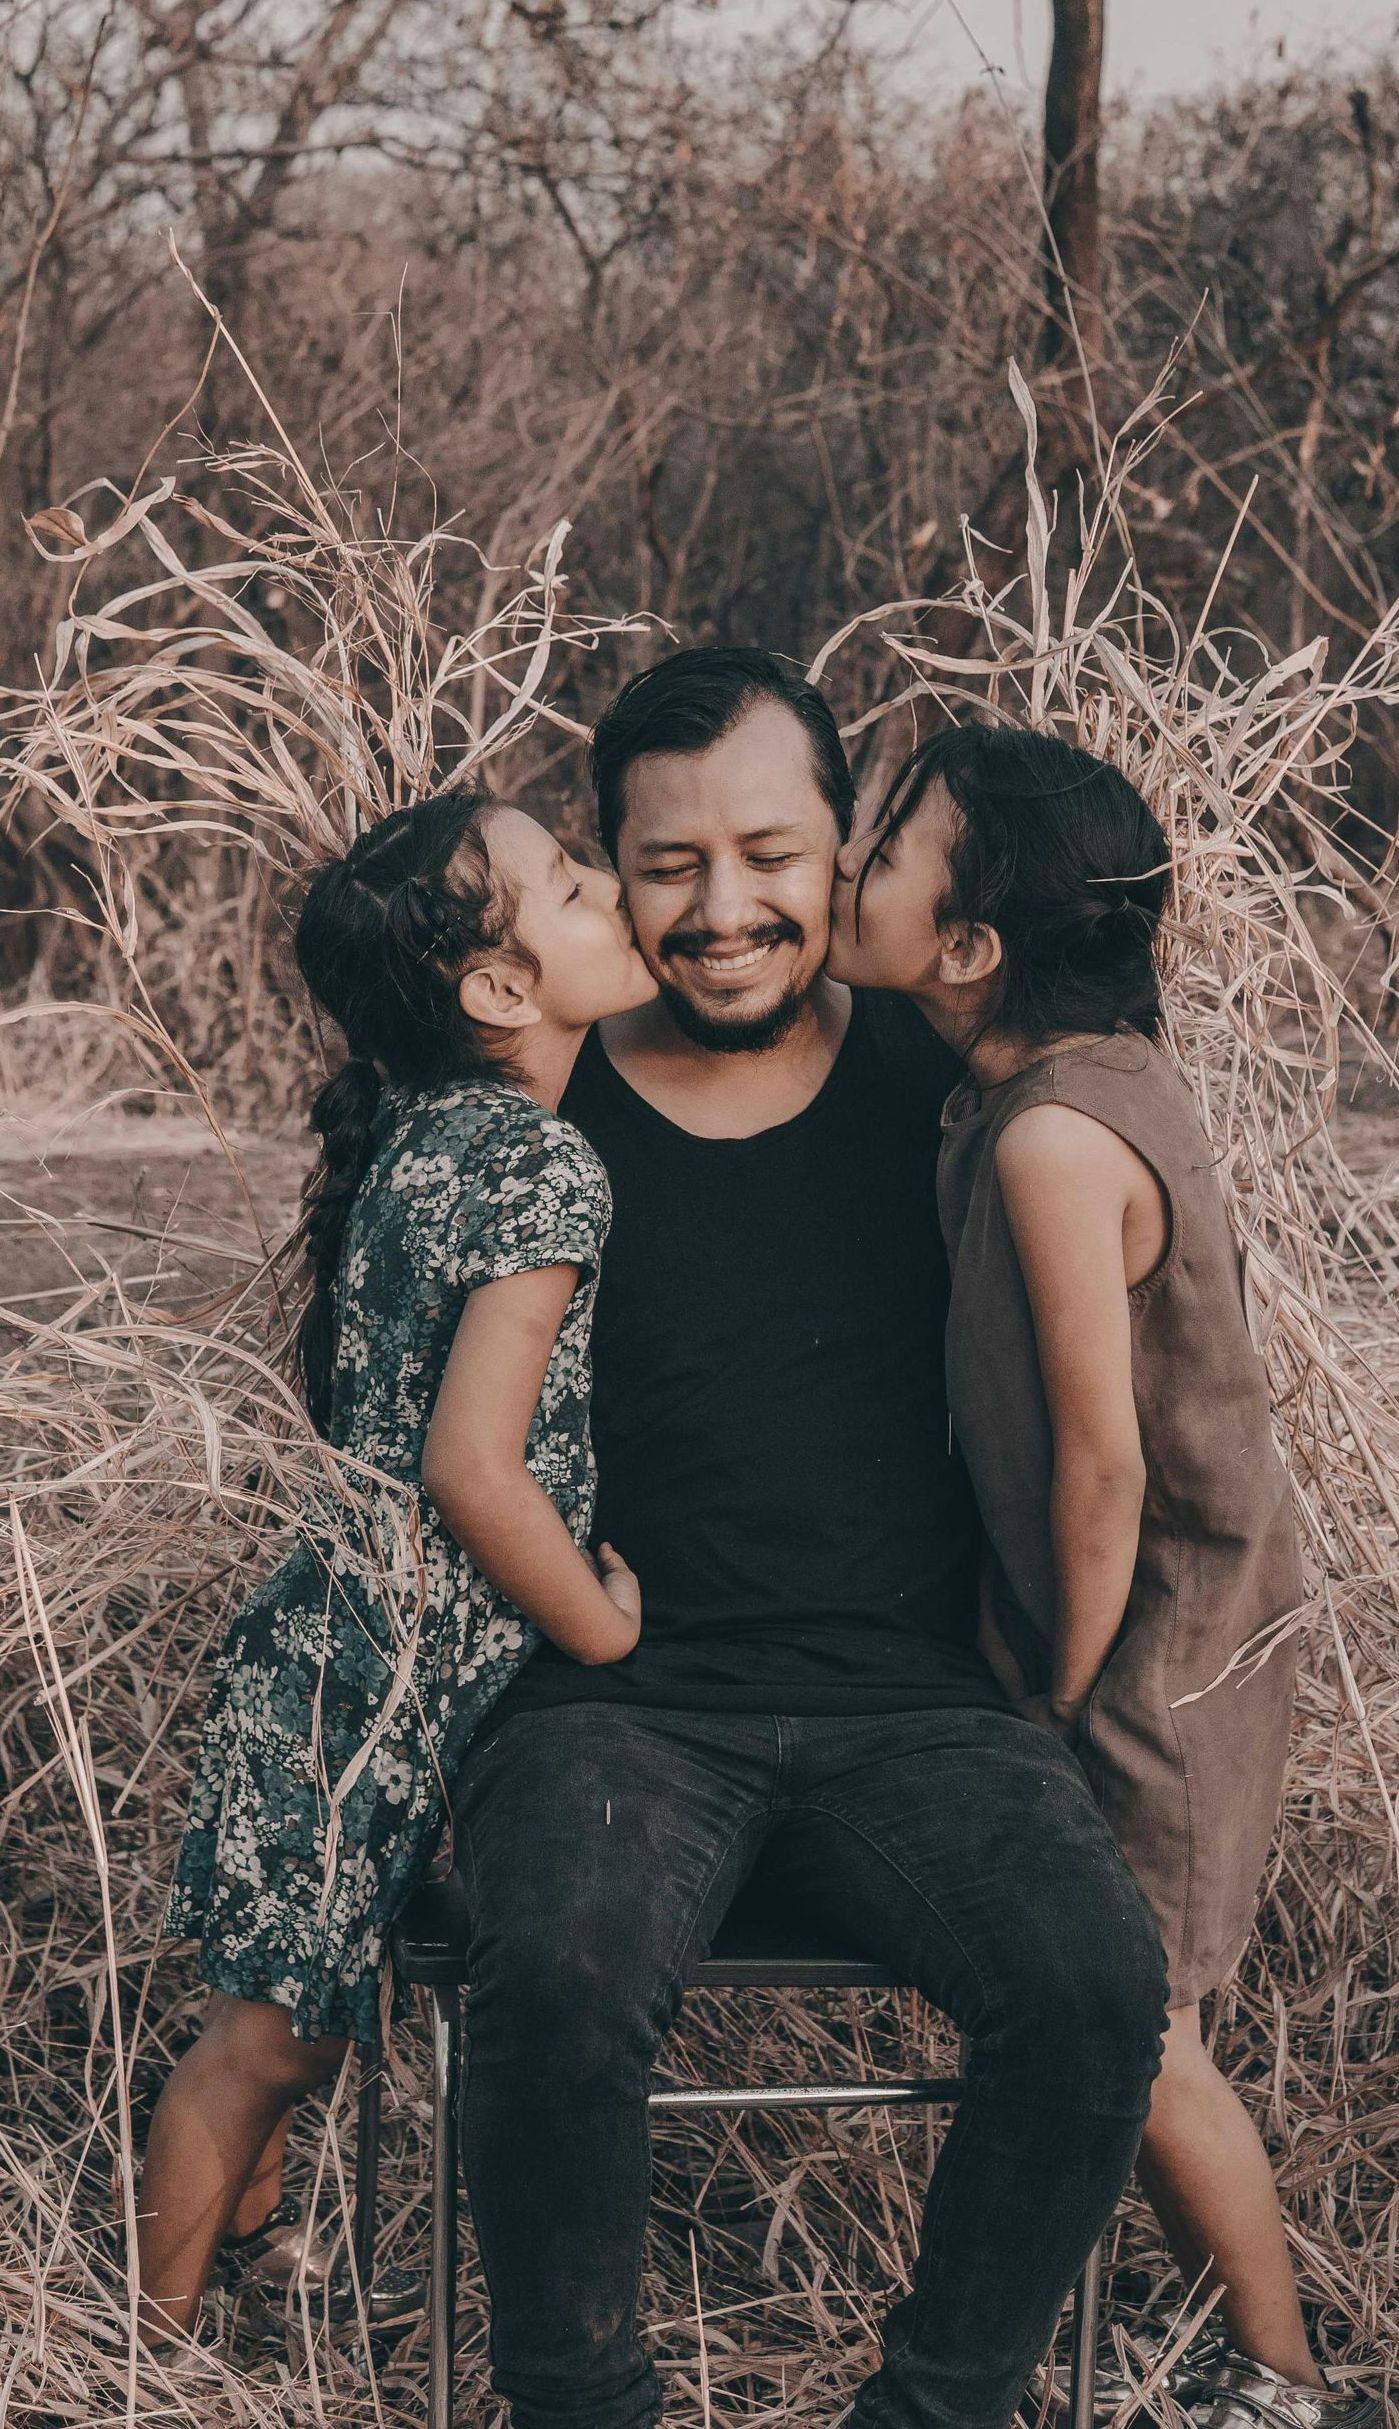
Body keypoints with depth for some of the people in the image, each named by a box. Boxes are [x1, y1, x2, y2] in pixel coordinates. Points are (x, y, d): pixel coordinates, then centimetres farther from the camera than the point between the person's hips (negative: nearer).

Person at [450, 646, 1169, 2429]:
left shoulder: (942, 1085, 9)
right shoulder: (537, 1115, 6)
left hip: (910, 1708, 2)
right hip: (615, 1703, -1)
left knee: (1096, 1982, -28)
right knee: (560, 1985, -34)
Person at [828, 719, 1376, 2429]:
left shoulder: (1057, 1141, -28)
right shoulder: (1079, 1069, 0)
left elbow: (1104, 1461, -23)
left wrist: (1066, 1695, -12)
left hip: (1162, 1638, -9)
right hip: (1117, 1609, 9)